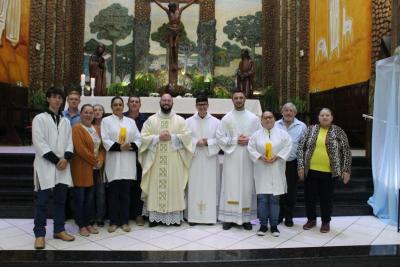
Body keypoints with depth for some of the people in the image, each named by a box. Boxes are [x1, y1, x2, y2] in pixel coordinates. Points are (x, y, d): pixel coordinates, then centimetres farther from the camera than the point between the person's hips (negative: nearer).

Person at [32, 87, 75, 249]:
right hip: (45, 165, -4)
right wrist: (55, 160, -13)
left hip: (62, 165, 5)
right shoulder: (39, 119, 1)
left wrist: (65, 158, -8)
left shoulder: (65, 121, 15)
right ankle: (39, 234, 8)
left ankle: (59, 230, 20)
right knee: (42, 201, -2)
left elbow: (69, 141, 10)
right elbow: (39, 143, -8)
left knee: (61, 200, 9)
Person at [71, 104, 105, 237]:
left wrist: (100, 161, -5)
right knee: (80, 198, 2)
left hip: (94, 168, 7)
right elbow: (80, 149, -17)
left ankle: (88, 223, 22)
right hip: (81, 168, -7)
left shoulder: (96, 129, 14)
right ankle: (81, 226, 12)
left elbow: (101, 147, 12)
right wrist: (94, 162, -13)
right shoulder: (77, 128, -8)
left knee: (90, 198, 11)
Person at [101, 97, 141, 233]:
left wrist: (131, 146, -13)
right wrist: (119, 147, -17)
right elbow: (105, 140, -6)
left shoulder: (131, 121, 14)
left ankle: (124, 221, 14)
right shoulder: (106, 120, 5)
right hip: (113, 161, -2)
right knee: (114, 192, 1)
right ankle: (113, 222, 11)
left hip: (128, 161, 2)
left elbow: (138, 138, 7)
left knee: (126, 192, 5)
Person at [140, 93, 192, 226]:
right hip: (155, 160, 0)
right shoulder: (151, 119, 7)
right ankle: (155, 216, 11)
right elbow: (143, 137, -1)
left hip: (174, 161, 0)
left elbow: (187, 136, -3)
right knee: (155, 187, 3)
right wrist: (158, 137, -14)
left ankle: (175, 216, 12)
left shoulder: (180, 120, 6)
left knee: (174, 186, 3)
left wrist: (172, 137, -14)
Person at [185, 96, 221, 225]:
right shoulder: (188, 121, 6)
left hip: (210, 159, 0)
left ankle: (210, 215, 11)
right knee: (194, 186, 1)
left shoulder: (216, 122, 5)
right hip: (194, 158, 0)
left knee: (210, 186, 2)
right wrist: (196, 142, -15)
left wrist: (207, 142, -13)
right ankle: (193, 216, 9)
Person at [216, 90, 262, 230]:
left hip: (248, 158, 1)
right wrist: (235, 140, -12)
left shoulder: (253, 118, 6)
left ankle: (246, 218, 12)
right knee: (230, 186, 0)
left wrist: (249, 140, -12)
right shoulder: (226, 118, 3)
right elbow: (220, 137, -2)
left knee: (247, 187, 3)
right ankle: (229, 217, 7)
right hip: (231, 157, -1)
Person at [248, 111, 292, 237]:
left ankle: (274, 225, 16)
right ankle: (263, 224, 13)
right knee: (262, 198, 1)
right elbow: (251, 148, 0)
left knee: (274, 198, 4)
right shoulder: (256, 135, 4)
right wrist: (260, 157, -14)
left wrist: (277, 156, -14)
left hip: (276, 171, 0)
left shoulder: (282, 133, 4)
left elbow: (287, 147, -2)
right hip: (261, 170, 0)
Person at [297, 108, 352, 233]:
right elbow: (301, 147, 3)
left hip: (329, 172, -2)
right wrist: (300, 166, -4)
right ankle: (311, 219, 29)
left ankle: (326, 222, 26)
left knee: (326, 198, 8)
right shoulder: (311, 129, 4)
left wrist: (346, 170, -4)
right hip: (311, 170, 2)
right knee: (309, 196, 9)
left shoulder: (338, 131, 0)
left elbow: (346, 151, 1)